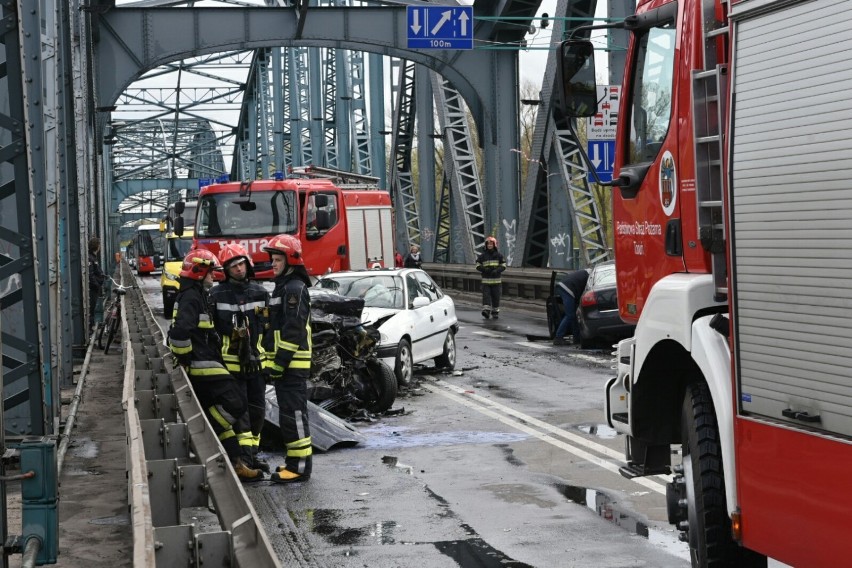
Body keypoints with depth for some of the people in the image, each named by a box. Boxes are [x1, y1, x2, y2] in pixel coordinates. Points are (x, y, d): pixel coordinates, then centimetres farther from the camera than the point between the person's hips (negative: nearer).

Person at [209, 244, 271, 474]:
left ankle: (253, 452, 22)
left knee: (257, 408, 10)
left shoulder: (260, 293, 7)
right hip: (231, 361, -4)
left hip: (256, 359, 4)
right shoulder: (217, 294, -2)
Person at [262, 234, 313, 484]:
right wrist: (272, 362, 20)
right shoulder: (283, 287, 19)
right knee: (288, 413, 15)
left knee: (293, 413, -9)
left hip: (292, 364, -10)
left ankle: (300, 466, -7)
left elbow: (293, 331, -21)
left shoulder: (295, 288, -14)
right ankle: (294, 460, 22)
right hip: (282, 363, 10)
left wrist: (279, 363, -22)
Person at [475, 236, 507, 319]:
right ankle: (486, 311, -19)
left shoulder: (499, 255, 4)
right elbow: (478, 266, 5)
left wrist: (497, 270, -16)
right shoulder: (482, 256, 4)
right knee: (486, 295, -12)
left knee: (496, 297, 3)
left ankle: (495, 312, 13)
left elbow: (503, 266, 4)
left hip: (496, 280, 0)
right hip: (486, 280, 0)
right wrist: (484, 269, -15)